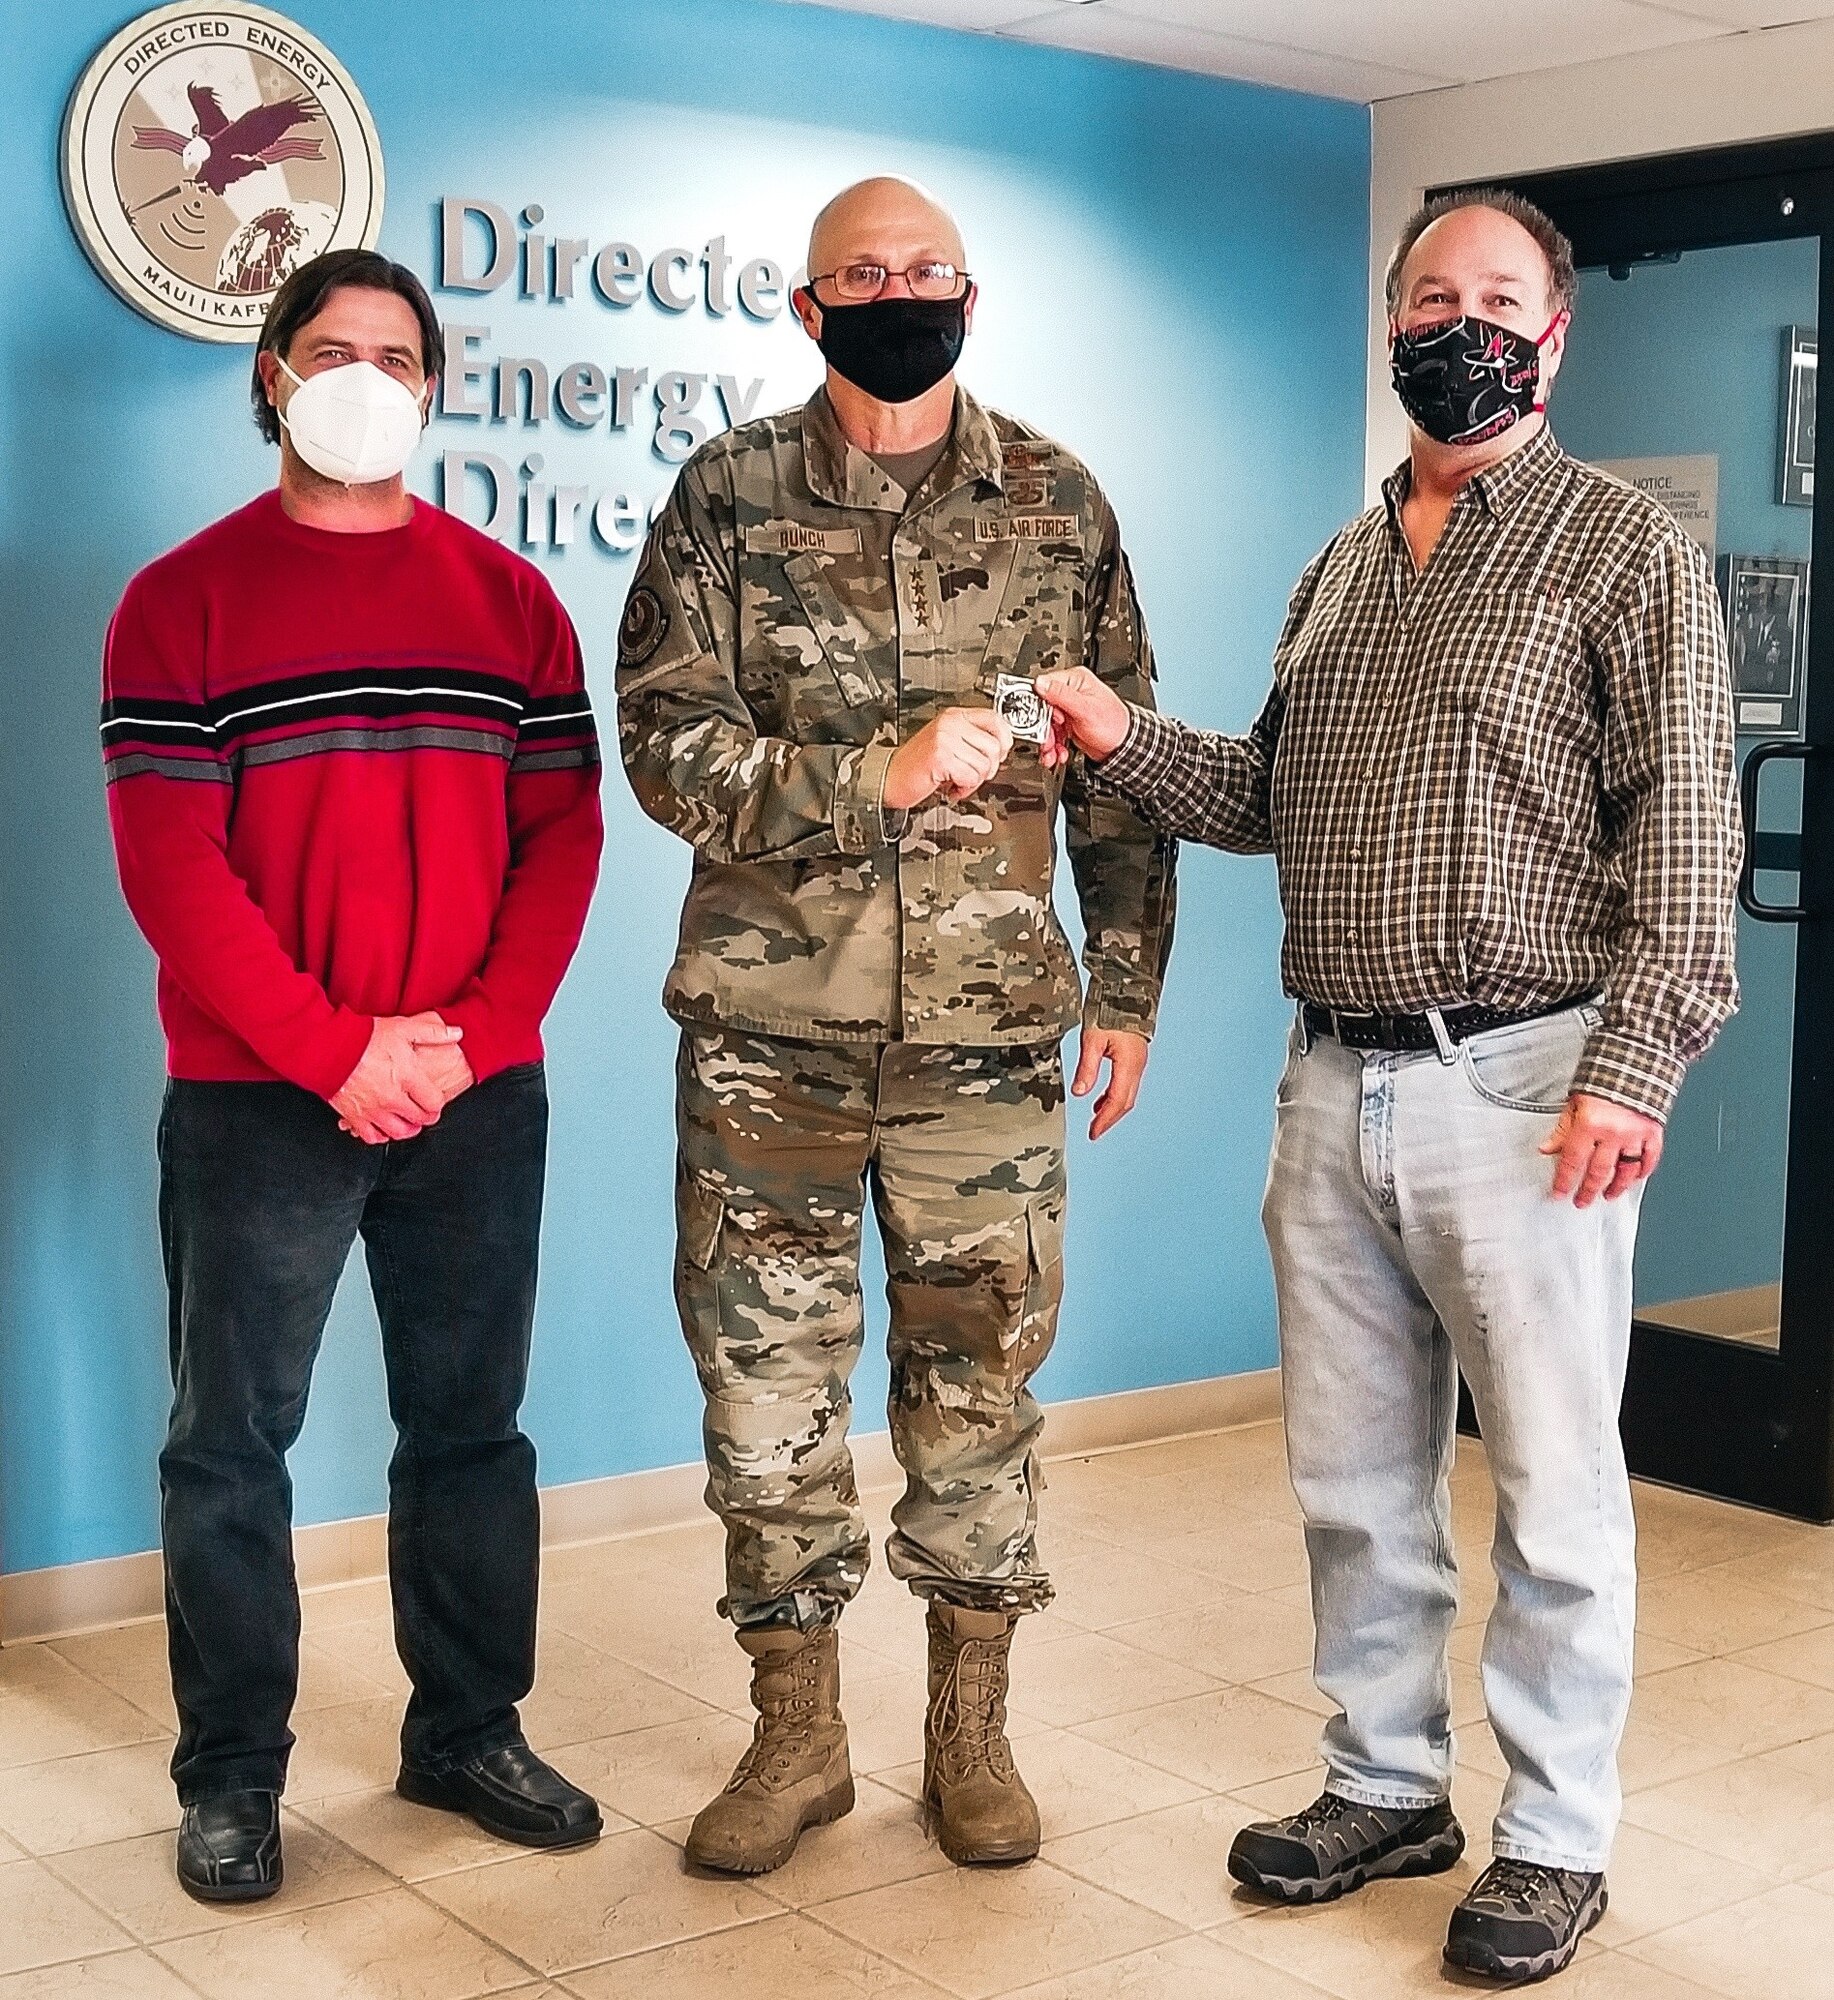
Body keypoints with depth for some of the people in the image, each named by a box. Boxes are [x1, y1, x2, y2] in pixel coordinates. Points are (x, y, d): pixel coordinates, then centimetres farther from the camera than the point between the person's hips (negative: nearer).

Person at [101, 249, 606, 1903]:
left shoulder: (509, 600, 8)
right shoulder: (185, 600, -1)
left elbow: (564, 831, 3)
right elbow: (166, 860, -8)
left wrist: (477, 1035, -10)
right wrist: (336, 1053, -15)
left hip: (480, 1097, 3)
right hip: (255, 1101, -2)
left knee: (471, 1426, 11)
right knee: (232, 1442, 4)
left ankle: (468, 1732, 25)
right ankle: (231, 1777, 17)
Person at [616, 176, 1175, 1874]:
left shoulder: (1059, 502, 5)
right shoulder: (727, 496, 0)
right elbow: (671, 751, -8)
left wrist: (1127, 985, 6)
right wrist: (889, 773, -19)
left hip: (987, 1031, 1)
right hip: (769, 1037, 0)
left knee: (978, 1377, 9)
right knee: (767, 1377, 7)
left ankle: (970, 1726, 25)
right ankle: (797, 1730, 23)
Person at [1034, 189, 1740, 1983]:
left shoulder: (1622, 547, -3)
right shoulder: (1342, 568, 16)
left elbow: (1681, 825, -10)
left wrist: (1632, 1067, -17)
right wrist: (1125, 743, 2)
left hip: (1520, 1088, -6)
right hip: (1335, 1086, 6)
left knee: (1551, 1487, 4)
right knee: (1352, 1473, 14)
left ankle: (1555, 1839, 19)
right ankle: (1384, 1785, 31)